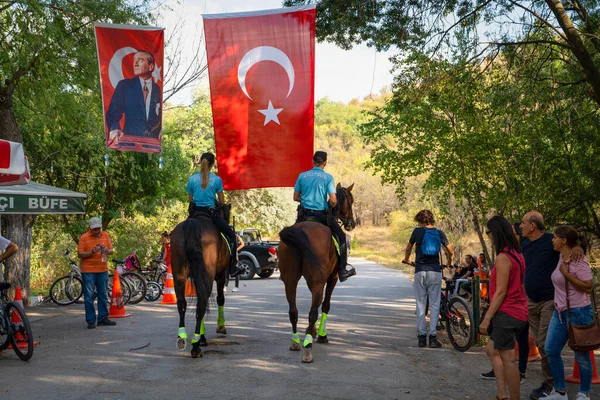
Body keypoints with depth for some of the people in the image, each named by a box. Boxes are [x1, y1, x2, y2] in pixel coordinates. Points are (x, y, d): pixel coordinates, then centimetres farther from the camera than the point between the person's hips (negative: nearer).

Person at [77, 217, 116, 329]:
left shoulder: (105, 235, 8)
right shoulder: (84, 237, -5)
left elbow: (111, 250, 10)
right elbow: (80, 254, -7)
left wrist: (107, 251, -12)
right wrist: (92, 252, -21)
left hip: (103, 270, 4)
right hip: (88, 271, -4)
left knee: (103, 295, 9)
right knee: (89, 296, -1)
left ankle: (103, 318, 18)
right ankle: (91, 321, 4)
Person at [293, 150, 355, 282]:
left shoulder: (302, 176, 3)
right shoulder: (328, 177, -6)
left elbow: (295, 197, 5)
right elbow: (333, 201, -13)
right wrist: (331, 207, 8)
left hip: (304, 214, 3)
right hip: (322, 214, -3)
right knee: (341, 237, 15)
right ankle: (342, 271, 13)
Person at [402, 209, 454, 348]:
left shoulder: (418, 231, 2)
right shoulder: (439, 233, 7)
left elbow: (409, 247, 17)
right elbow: (450, 251, 9)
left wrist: (406, 259, 37)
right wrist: (449, 262, 31)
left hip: (420, 271, -1)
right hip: (435, 271, 1)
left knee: (421, 305, 5)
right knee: (434, 304, 3)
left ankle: (421, 337, 5)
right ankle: (433, 337, -1)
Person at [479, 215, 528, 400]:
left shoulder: (503, 257, -16)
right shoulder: (517, 255, 11)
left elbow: (500, 292, -19)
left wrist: (487, 318, -16)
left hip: (506, 314, -10)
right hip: (518, 313, 10)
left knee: (508, 359, -4)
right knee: (492, 350, 20)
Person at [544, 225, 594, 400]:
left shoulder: (579, 261, -17)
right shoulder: (561, 257, 6)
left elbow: (588, 287, -22)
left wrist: (566, 274, -24)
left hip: (578, 312, -8)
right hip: (560, 311, 8)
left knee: (581, 355, 3)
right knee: (551, 350, 5)